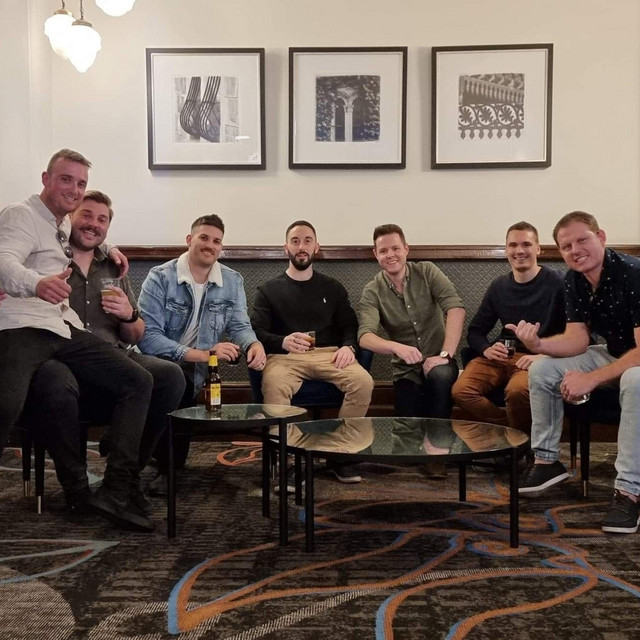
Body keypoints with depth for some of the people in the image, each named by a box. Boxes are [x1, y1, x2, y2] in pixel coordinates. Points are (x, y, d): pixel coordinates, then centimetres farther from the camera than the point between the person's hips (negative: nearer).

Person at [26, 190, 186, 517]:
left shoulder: (114, 270, 24)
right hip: (59, 357, -4)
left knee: (171, 376, -24)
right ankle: (75, 483, -13)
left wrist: (129, 315, 3)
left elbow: (135, 339, 25)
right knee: (55, 384, -39)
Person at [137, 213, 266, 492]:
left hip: (196, 374, 4)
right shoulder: (160, 277, -9)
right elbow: (147, 336, -19)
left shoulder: (232, 281, 6)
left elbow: (239, 325, 1)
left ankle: (169, 466, 6)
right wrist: (201, 354, -29)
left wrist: (254, 344, -25)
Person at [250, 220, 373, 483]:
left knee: (363, 382, -29)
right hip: (285, 355, -2)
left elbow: (350, 326, 16)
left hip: (329, 354, 2)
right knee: (273, 385, -38)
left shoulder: (332, 288, 23)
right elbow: (257, 331, 3)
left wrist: (348, 346, -9)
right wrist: (283, 342, -19)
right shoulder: (269, 290, 16)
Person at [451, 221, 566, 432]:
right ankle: (512, 432, -3)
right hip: (500, 356, 5)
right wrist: (486, 349, -6)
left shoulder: (556, 282, -3)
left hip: (539, 358, -4)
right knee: (460, 391, -22)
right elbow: (475, 331, 16)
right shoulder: (499, 286, 12)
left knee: (517, 391, -37)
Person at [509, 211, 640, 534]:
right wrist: (537, 344, -28)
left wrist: (591, 379, -32)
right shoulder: (573, 280, -6)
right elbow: (577, 339, -8)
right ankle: (547, 460, 5)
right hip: (613, 354, 7)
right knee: (541, 369, -8)